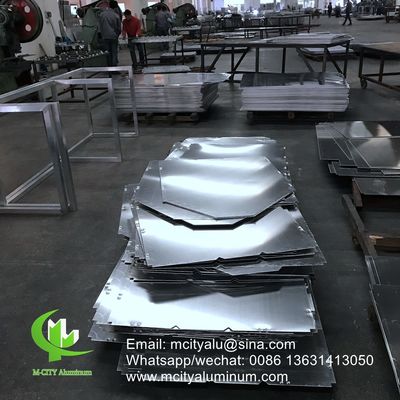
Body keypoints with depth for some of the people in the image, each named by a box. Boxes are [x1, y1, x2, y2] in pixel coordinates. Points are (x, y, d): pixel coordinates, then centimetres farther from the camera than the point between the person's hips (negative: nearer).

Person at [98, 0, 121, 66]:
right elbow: (119, 28, 2)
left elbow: (99, 26, 4)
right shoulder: (116, 16, -5)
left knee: (108, 53, 7)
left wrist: (102, 34, 15)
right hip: (113, 37, -2)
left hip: (105, 37, 2)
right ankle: (114, 67, -1)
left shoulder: (101, 14, 0)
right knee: (114, 53, 2)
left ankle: (109, 67, 9)